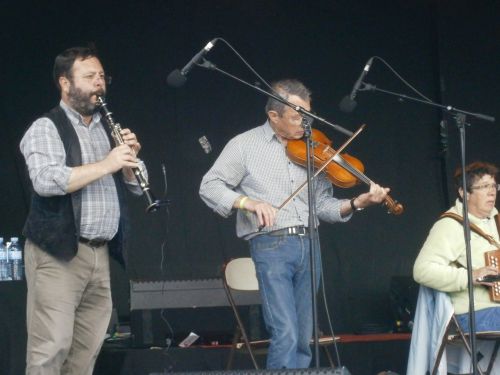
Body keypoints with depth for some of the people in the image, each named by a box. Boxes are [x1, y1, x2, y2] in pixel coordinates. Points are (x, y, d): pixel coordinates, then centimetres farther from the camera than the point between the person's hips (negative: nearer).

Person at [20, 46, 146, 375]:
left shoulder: (107, 129, 17)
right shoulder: (46, 128, -4)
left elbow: (133, 186, 19)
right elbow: (46, 181, -21)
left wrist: (130, 159, -2)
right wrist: (106, 165, -21)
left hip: (100, 253, 7)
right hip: (58, 252, -7)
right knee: (52, 348, -9)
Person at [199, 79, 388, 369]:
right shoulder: (246, 145, 1)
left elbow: (322, 204, 13)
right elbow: (210, 187, -1)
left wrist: (357, 203, -5)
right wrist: (248, 202, -18)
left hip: (309, 246, 5)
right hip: (271, 246, -5)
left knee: (304, 339, 7)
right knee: (286, 335, -15)